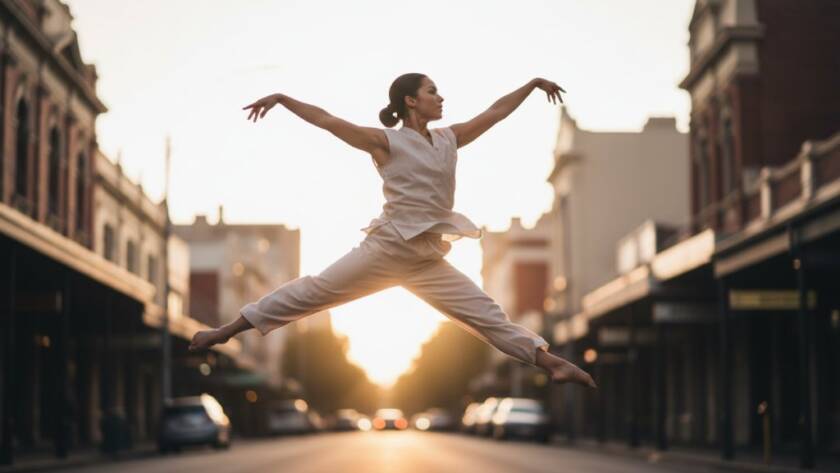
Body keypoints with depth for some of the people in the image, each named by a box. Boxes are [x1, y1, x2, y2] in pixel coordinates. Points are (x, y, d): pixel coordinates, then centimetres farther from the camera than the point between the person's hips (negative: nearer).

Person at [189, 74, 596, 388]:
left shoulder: (450, 139, 11)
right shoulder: (386, 141, -5)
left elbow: (496, 112, 19)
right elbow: (325, 120, -7)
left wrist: (532, 84, 23)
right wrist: (282, 98, -10)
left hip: (428, 261, 5)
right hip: (387, 249, -5)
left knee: (486, 314, 3)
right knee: (312, 292, 0)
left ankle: (552, 363, 3)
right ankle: (225, 332, 8)